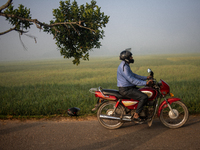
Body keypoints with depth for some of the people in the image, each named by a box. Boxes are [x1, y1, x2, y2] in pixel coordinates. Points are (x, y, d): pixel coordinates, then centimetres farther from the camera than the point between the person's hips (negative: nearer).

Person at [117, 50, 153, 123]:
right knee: (144, 97, -20)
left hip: (129, 87, 11)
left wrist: (146, 78, 13)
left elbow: (134, 75, 20)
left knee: (145, 93, 18)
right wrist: (145, 83, -26)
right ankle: (136, 115, -11)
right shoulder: (124, 67, -20)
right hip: (125, 89, -11)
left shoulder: (126, 65, 15)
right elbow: (132, 80, -26)